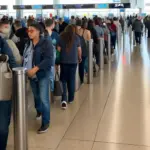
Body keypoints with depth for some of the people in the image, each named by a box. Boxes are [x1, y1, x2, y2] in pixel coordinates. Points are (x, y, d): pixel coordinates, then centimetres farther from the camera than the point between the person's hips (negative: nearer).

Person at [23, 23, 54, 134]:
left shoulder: (46, 43, -12)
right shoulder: (28, 43, 7)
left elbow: (48, 59, -20)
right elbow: (25, 57, 11)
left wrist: (35, 68, -27)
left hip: (43, 74, -5)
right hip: (31, 75, 6)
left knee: (43, 98, -5)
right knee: (36, 96, 20)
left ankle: (46, 122, 8)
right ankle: (39, 111, 47)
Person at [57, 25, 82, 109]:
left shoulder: (61, 37, -1)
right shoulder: (76, 38, 1)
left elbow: (58, 49, -1)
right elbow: (79, 50, 7)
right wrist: (80, 58, 25)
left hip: (63, 61, 0)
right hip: (73, 61, 1)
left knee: (63, 80, 4)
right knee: (72, 80, 13)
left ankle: (64, 99, -11)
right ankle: (71, 98, 23)